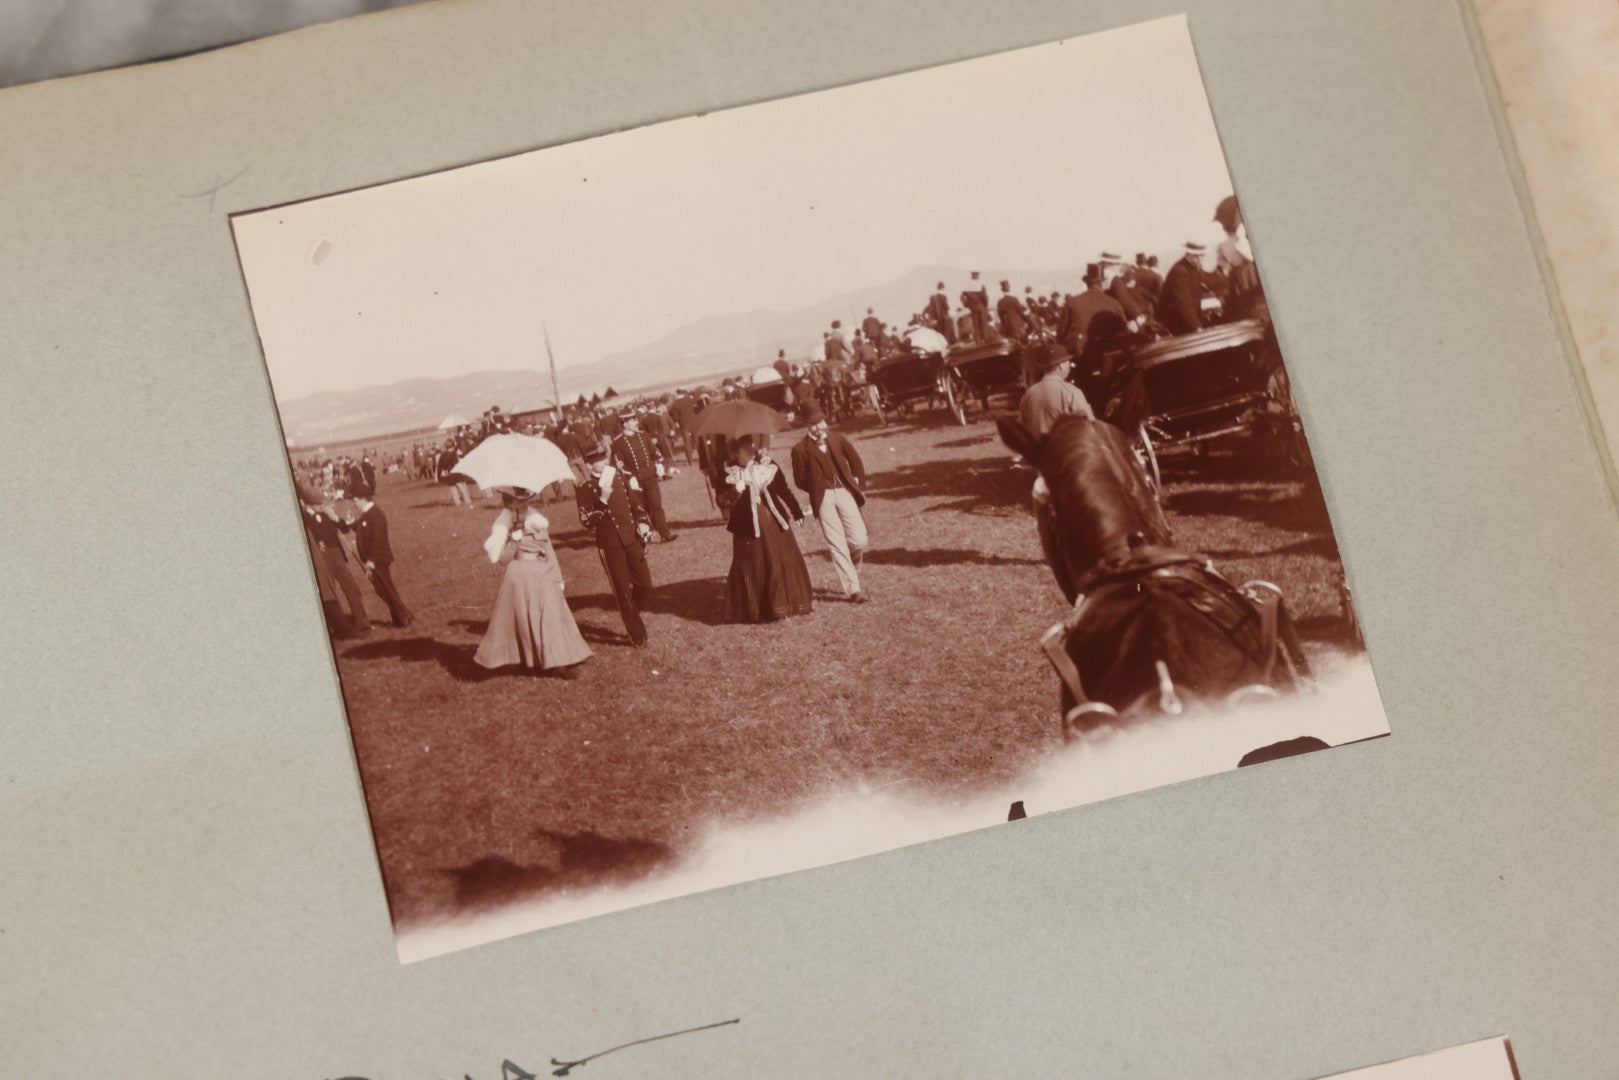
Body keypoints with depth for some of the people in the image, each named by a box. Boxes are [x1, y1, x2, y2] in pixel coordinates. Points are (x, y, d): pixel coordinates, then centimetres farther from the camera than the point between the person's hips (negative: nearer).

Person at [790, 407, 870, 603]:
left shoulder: (837, 439, 7)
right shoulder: (801, 449, -2)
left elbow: (855, 460, 17)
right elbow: (800, 480, 4)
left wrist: (858, 484, 11)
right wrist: (818, 490, 0)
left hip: (844, 492, 3)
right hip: (823, 499, -2)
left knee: (859, 540, -5)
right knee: (837, 545, -5)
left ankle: (852, 569, 27)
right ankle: (853, 589, -1)